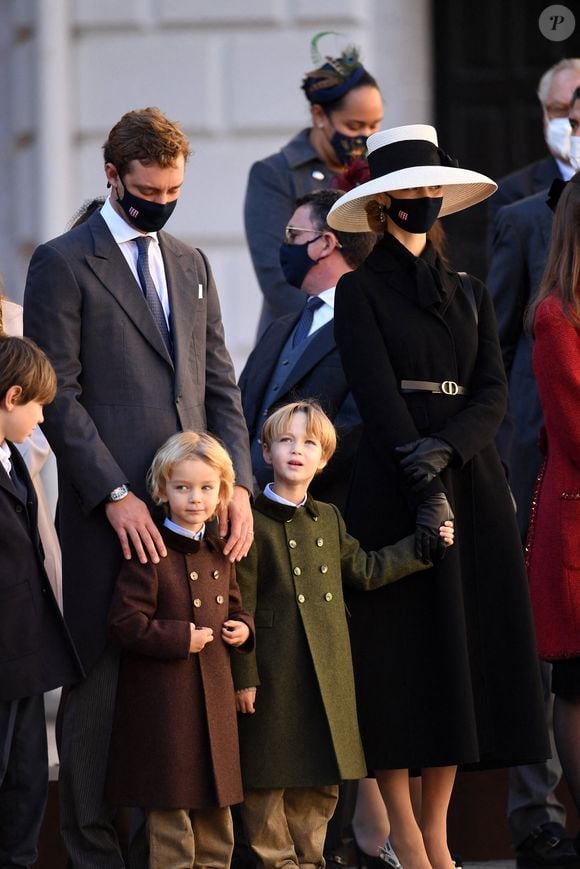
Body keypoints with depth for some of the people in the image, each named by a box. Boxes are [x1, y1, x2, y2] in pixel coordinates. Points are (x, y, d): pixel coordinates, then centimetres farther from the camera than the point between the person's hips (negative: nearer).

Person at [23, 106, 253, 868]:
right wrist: (115, 496, -14)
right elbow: (58, 396, -7)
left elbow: (219, 384, 18)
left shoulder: (190, 263, 19)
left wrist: (238, 484, 3)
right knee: (102, 680, -2)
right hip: (111, 512, -5)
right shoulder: (63, 264, -1)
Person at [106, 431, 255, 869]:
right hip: (162, 697, -7)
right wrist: (179, 639, -20)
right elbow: (125, 621, -16)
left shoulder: (220, 554, 11)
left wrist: (243, 628, 4)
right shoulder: (150, 554, -11)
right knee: (171, 814, -3)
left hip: (215, 694, 7)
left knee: (216, 807, 14)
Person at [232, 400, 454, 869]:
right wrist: (243, 677, -13)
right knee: (270, 777, -1)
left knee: (323, 779, 10)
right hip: (274, 676, -6)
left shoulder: (328, 519, 12)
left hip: (327, 674, 6)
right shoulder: (253, 522, -8)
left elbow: (366, 570, 25)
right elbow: (241, 609, -10)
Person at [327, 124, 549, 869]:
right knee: (398, 654, -6)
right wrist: (424, 492, -18)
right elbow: (377, 394, -9)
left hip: (472, 483, 5)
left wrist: (445, 449, -15)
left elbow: (492, 394, 5)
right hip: (391, 490, -5)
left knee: (465, 654, 3)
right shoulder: (360, 292, 1)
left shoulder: (469, 296, 16)